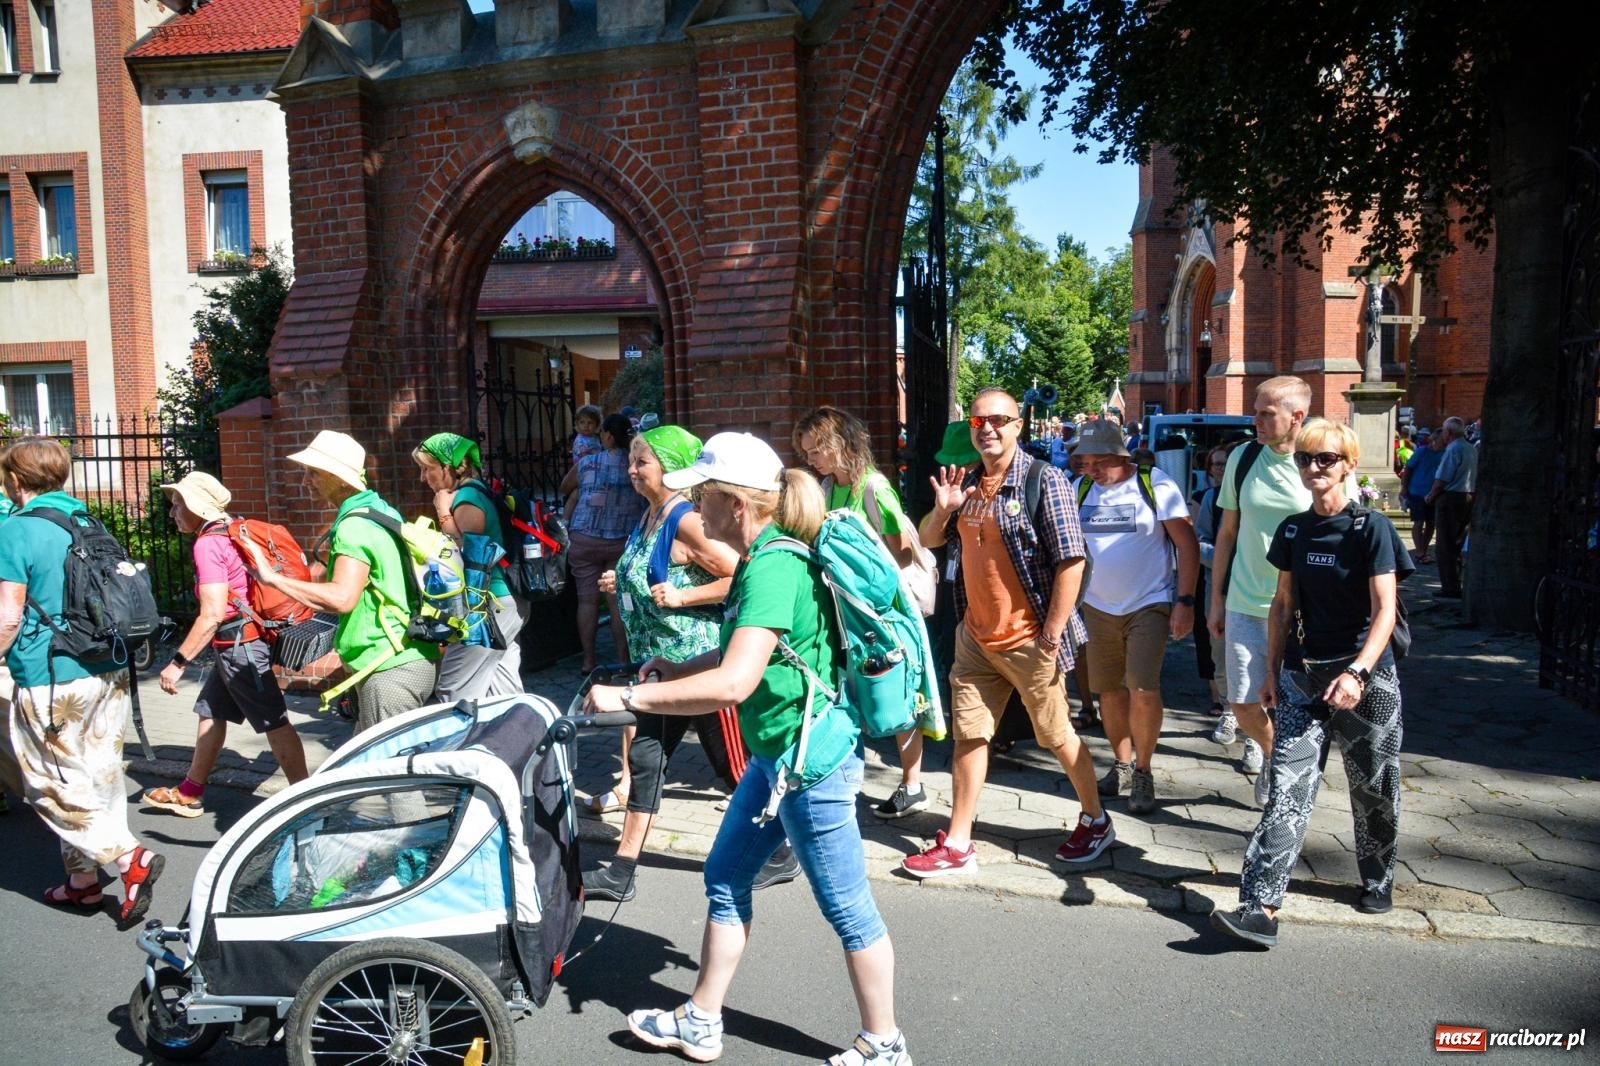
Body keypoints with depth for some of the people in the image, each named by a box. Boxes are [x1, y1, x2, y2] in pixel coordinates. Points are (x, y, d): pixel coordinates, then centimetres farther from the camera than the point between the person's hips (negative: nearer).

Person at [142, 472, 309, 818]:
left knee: (274, 723, -5)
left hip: (239, 645, -10)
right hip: (238, 645, 10)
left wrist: (178, 663, -18)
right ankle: (190, 793, 32)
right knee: (210, 712, 19)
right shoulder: (232, 533, 12)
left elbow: (213, 615, -22)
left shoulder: (208, 544, -16)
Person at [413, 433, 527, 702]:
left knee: (455, 693, -7)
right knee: (503, 693, 14)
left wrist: (443, 512, -16)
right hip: (507, 602, 10)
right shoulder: (478, 491, 15)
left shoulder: (466, 499, -14)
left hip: (489, 607, -10)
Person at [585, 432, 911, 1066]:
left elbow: (734, 682, -34)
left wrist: (628, 697, -26)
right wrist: (675, 670, 9)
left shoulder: (773, 567, -25)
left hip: (812, 758, -10)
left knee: (846, 907, 7)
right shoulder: (766, 556, 6)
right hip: (775, 753, 10)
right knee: (724, 878, 18)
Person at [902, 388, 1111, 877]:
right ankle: (957, 845, 18)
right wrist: (943, 509, -5)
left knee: (1056, 735, 9)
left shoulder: (1044, 481, -12)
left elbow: (1072, 561, -16)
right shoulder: (967, 483, 7)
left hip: (1027, 640, -6)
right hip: (975, 637, 6)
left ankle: (1095, 820, 32)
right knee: (967, 734, 9)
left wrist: (1052, 637, -17)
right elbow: (930, 540, 17)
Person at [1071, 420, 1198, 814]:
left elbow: (1187, 544, -7)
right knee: (1110, 691, 9)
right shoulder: (1080, 490, 4)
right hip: (1097, 607, 4)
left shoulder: (1156, 486, -8)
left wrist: (1185, 601, -12)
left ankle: (1143, 772, 7)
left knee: (1143, 690, -12)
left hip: (1148, 605, -4)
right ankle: (1122, 763, 27)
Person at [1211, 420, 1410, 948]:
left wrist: (1356, 672, -26)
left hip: (1366, 676, -3)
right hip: (1302, 675, 3)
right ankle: (1261, 908, -11)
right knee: (1287, 789, -6)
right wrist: (1273, 671, 9)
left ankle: (1377, 880, 38)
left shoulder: (1371, 527, -8)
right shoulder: (1293, 530, 7)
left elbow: (1384, 609, -13)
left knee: (1373, 789, 13)